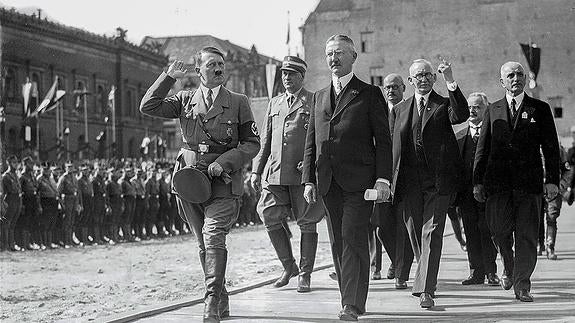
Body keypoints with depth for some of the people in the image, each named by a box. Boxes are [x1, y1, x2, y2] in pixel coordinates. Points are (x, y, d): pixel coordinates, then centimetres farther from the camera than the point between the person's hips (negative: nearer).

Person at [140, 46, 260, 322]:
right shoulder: (185, 100, 9)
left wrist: (224, 162, -12)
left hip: (223, 182, -3)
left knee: (213, 237, -19)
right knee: (204, 244, 10)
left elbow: (252, 143, 2)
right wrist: (169, 77, -6)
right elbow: (148, 108, 0)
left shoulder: (238, 102, 3)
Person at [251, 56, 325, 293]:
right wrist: (256, 171, 13)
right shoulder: (274, 103, 18)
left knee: (307, 224, 1)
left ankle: (305, 275, 12)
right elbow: (265, 140, 20)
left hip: (303, 174, -4)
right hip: (274, 173, 4)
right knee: (270, 218, -4)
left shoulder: (315, 102, 3)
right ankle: (288, 266, 15)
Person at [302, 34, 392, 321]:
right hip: (328, 184, 5)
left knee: (353, 238, -12)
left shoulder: (369, 94, 3)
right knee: (337, 243, 7)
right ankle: (350, 297, 16)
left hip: (359, 180, -5)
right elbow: (311, 143, 17)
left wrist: (383, 179, -10)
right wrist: (308, 180, 8)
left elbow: (383, 141, -1)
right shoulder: (319, 97, 18)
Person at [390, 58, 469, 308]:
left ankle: (425, 290, -13)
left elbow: (461, 116, -15)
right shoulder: (399, 110, 16)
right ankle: (425, 278, 29)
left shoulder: (444, 105, 7)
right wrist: (389, 180, 7)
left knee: (431, 233, -10)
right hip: (408, 182, 3)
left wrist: (451, 83, -23)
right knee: (415, 233, 10)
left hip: (437, 180, -3)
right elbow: (391, 146, 15)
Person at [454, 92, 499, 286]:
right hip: (466, 190, 4)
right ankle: (476, 272, 11)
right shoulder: (459, 136, 17)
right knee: (471, 232, 5)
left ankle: (491, 272, 4)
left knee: (487, 231, -4)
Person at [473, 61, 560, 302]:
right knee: (499, 232, 1)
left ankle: (522, 285, 5)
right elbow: (482, 148, 12)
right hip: (498, 182, 1)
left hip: (529, 183, -1)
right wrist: (478, 181, 5)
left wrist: (552, 180, -3)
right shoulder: (493, 111, 12)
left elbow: (551, 148, 6)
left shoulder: (540, 109, 8)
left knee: (527, 235, -3)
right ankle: (509, 268, 28)